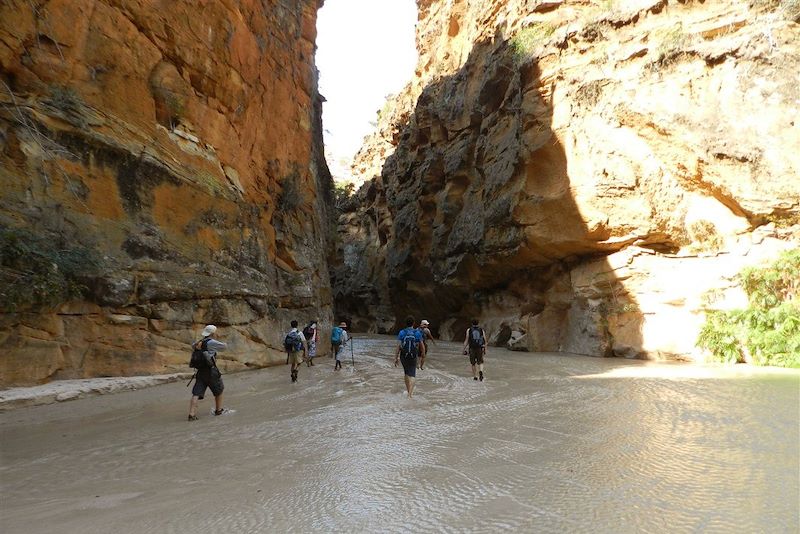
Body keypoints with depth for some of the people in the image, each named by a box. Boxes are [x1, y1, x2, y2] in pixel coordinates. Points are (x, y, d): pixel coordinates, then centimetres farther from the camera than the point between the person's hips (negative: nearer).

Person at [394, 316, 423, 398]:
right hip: (413, 357, -1)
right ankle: (410, 394, -12)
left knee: (406, 373, 22)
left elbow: (398, 346, -9)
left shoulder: (401, 333, -7)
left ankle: (408, 390, 33)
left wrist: (396, 358, -3)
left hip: (403, 356, 1)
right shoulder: (417, 333, -6)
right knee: (411, 375, 1)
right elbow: (422, 346, 2)